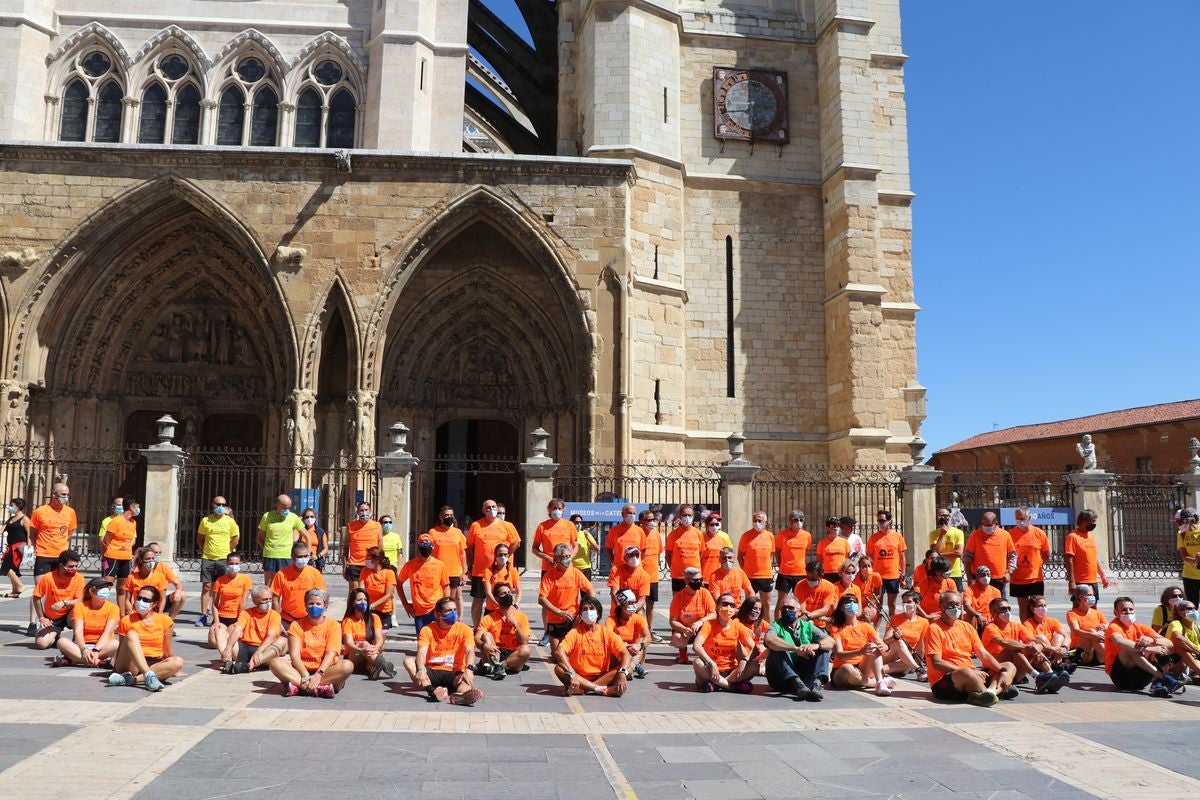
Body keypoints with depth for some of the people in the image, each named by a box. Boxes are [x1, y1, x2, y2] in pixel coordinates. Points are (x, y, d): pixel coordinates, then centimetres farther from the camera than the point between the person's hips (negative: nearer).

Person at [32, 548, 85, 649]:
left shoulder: (79, 578, -14)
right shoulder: (48, 578, -15)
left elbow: (79, 601, -16)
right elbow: (36, 598, -4)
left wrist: (64, 603, -33)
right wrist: (41, 618, -4)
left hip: (69, 615, 0)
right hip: (51, 619, 1)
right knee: (41, 643, -21)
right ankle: (55, 635, 16)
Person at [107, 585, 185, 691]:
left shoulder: (164, 620, 7)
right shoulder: (127, 620, 7)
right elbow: (121, 648, 9)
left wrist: (171, 669, 12)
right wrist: (115, 666, -2)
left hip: (154, 665, 1)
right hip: (130, 664, -1)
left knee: (178, 661, -28)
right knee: (131, 634, -25)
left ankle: (129, 679, -35)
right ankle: (149, 676, -45)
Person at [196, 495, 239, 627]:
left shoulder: (230, 521, 0)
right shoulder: (205, 520, 3)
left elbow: (236, 539, 6)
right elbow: (199, 539, 12)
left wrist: (227, 552, 6)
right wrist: (205, 550, 7)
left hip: (224, 559, -1)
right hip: (207, 558, 1)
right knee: (206, 586, 1)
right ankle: (203, 615, 6)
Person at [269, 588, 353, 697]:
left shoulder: (333, 625, 1)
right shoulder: (297, 625, 4)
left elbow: (330, 654, -11)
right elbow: (295, 655, -7)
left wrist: (318, 674, -28)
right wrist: (305, 676, -24)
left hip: (325, 670, -2)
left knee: (347, 665, -31)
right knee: (274, 662, -24)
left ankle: (297, 686, -33)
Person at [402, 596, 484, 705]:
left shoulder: (464, 629, 0)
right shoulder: (427, 630, 0)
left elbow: (470, 651, -14)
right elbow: (421, 653, -15)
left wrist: (469, 669, -36)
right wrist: (421, 670, -37)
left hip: (454, 673, -1)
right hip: (432, 672, 1)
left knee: (467, 679, -34)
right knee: (408, 661, -25)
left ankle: (461, 695, -71)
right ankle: (432, 691, -49)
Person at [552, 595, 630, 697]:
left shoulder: (607, 632, 0)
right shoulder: (575, 632, -5)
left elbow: (625, 654, -9)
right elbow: (559, 652, -21)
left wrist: (622, 673, -29)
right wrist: (572, 675, -34)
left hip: (601, 677, 2)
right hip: (579, 677, -2)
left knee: (628, 669, -22)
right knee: (559, 668, -28)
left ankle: (580, 689, -30)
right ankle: (601, 689, -32)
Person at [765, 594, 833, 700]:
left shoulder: (807, 626, 15)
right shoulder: (776, 626, 6)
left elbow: (830, 641, -2)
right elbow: (769, 640, -21)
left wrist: (816, 645, -24)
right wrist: (796, 649, -32)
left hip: (805, 674, 3)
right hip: (782, 678, -3)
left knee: (824, 648, -9)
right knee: (778, 647, -24)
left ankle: (816, 683, -34)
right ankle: (797, 684, -41)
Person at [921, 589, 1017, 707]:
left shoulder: (967, 627, 14)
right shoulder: (934, 629, -8)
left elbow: (984, 654, 10)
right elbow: (936, 663, -17)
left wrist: (1003, 671, -8)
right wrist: (970, 670, -21)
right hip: (943, 682, -9)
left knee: (1009, 666, 3)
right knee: (966, 673, -40)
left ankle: (991, 691, -29)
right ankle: (998, 690, -16)